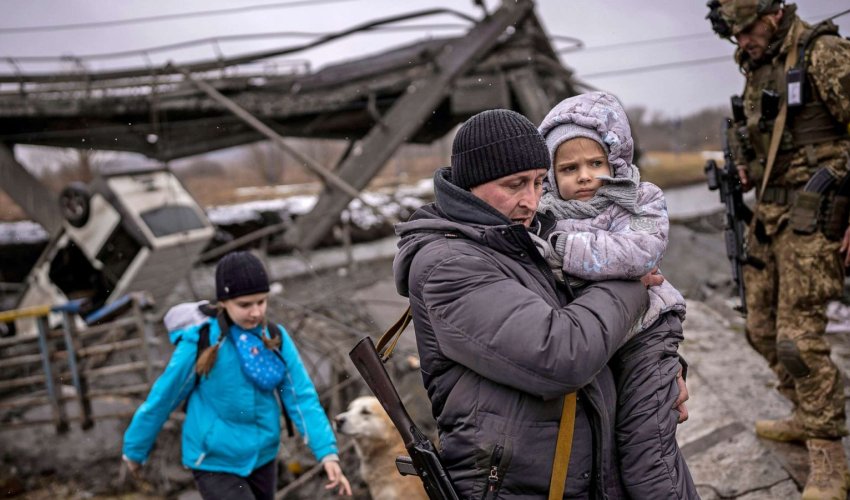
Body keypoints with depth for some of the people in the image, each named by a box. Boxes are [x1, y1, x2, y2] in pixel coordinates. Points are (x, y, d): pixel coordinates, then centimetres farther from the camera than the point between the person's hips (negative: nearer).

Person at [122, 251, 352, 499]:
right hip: (215, 464, -5)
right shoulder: (200, 344, -19)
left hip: (262, 458, 5)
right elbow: (161, 399, -7)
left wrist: (327, 452, -18)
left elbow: (302, 397, -8)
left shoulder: (275, 339, -8)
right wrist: (135, 449, 4)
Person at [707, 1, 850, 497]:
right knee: (763, 328, 14)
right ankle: (808, 418, 33)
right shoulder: (759, 68, 13)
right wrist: (745, 169, 6)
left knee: (799, 336, -12)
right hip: (771, 213, 9)